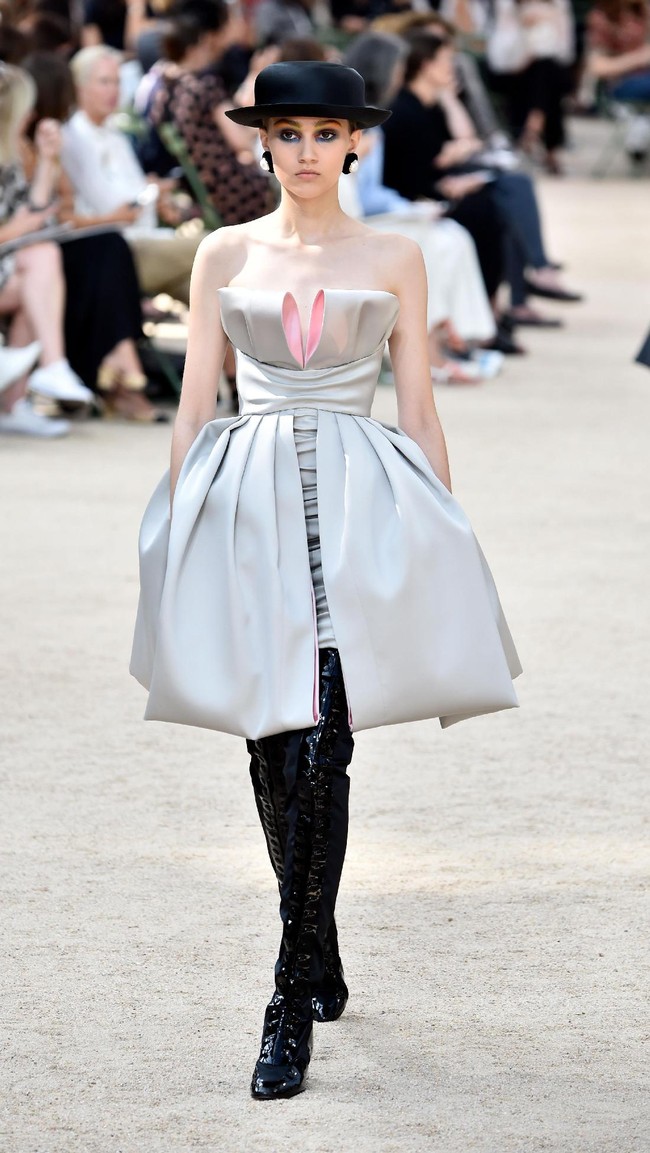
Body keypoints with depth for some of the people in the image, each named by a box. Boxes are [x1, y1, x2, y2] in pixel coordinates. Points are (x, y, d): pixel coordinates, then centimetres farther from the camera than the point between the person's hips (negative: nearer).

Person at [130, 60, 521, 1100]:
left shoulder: (394, 259, 6)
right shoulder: (224, 255, 10)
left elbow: (420, 408, 8)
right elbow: (195, 402, 10)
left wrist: (445, 536, 5)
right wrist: (175, 536, 5)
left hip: (360, 504, -2)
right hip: (245, 502, 2)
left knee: (317, 750, -14)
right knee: (273, 752, 7)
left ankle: (293, 1003, -13)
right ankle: (323, 963, 26)